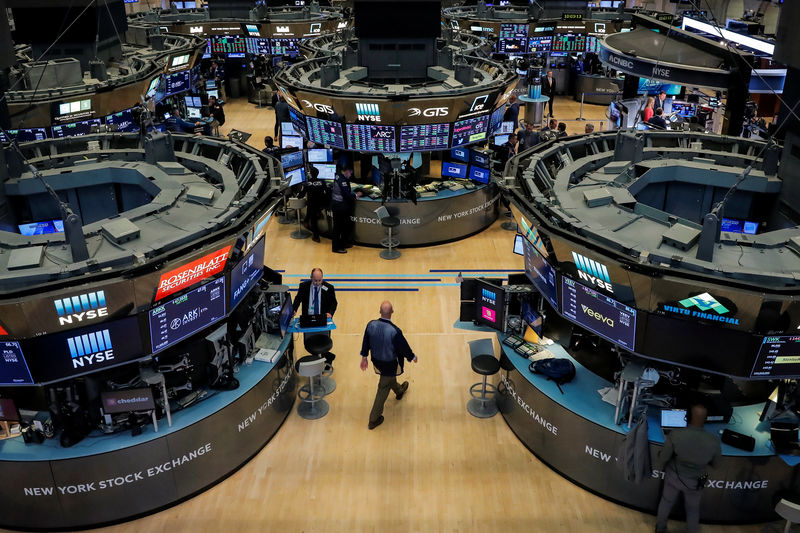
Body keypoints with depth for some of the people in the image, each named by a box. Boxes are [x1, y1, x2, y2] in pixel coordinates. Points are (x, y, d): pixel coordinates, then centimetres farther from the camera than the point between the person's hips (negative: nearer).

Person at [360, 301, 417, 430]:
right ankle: (373, 419, 24)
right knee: (383, 389, 13)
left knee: (390, 377, 34)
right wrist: (412, 357, 3)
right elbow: (403, 347, -18)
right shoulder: (395, 331, -34)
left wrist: (364, 357, 14)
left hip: (376, 361, 5)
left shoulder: (371, 325, -19)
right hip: (390, 364, -5)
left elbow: (366, 342, -3)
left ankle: (399, 391, 66)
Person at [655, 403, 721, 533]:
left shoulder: (675, 435, -33)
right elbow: (714, 464, -9)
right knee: (693, 508, 28)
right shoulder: (714, 441, -30)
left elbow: (663, 458, -17)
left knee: (666, 501, 29)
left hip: (673, 476, 1)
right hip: (694, 482, -1)